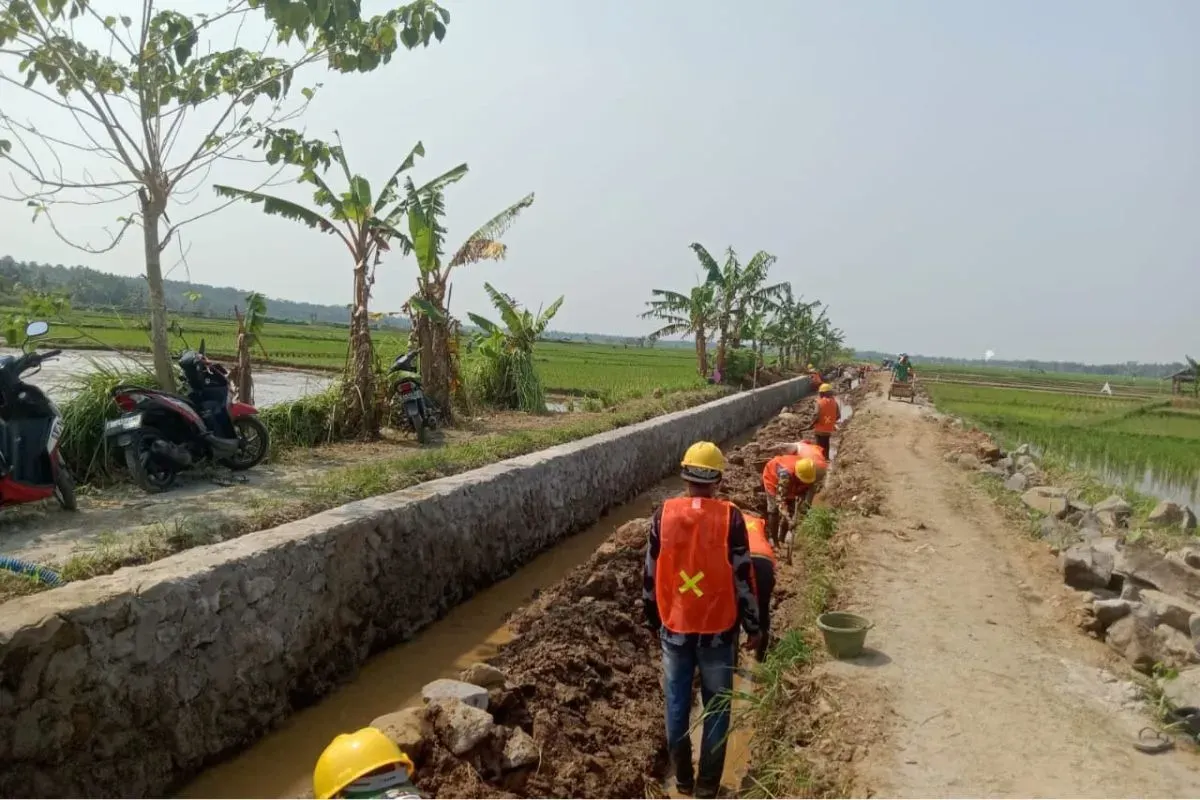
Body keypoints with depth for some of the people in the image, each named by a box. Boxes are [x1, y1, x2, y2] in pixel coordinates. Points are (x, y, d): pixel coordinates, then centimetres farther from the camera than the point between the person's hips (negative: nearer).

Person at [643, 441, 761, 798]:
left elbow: (650, 575, -1)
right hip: (718, 630, -2)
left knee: (677, 705, 16)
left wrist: (653, 621, 14)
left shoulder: (663, 515, -8)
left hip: (674, 628, 2)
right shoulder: (730, 517, -14)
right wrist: (753, 627, 4)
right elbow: (743, 578, -9)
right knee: (716, 708, 14)